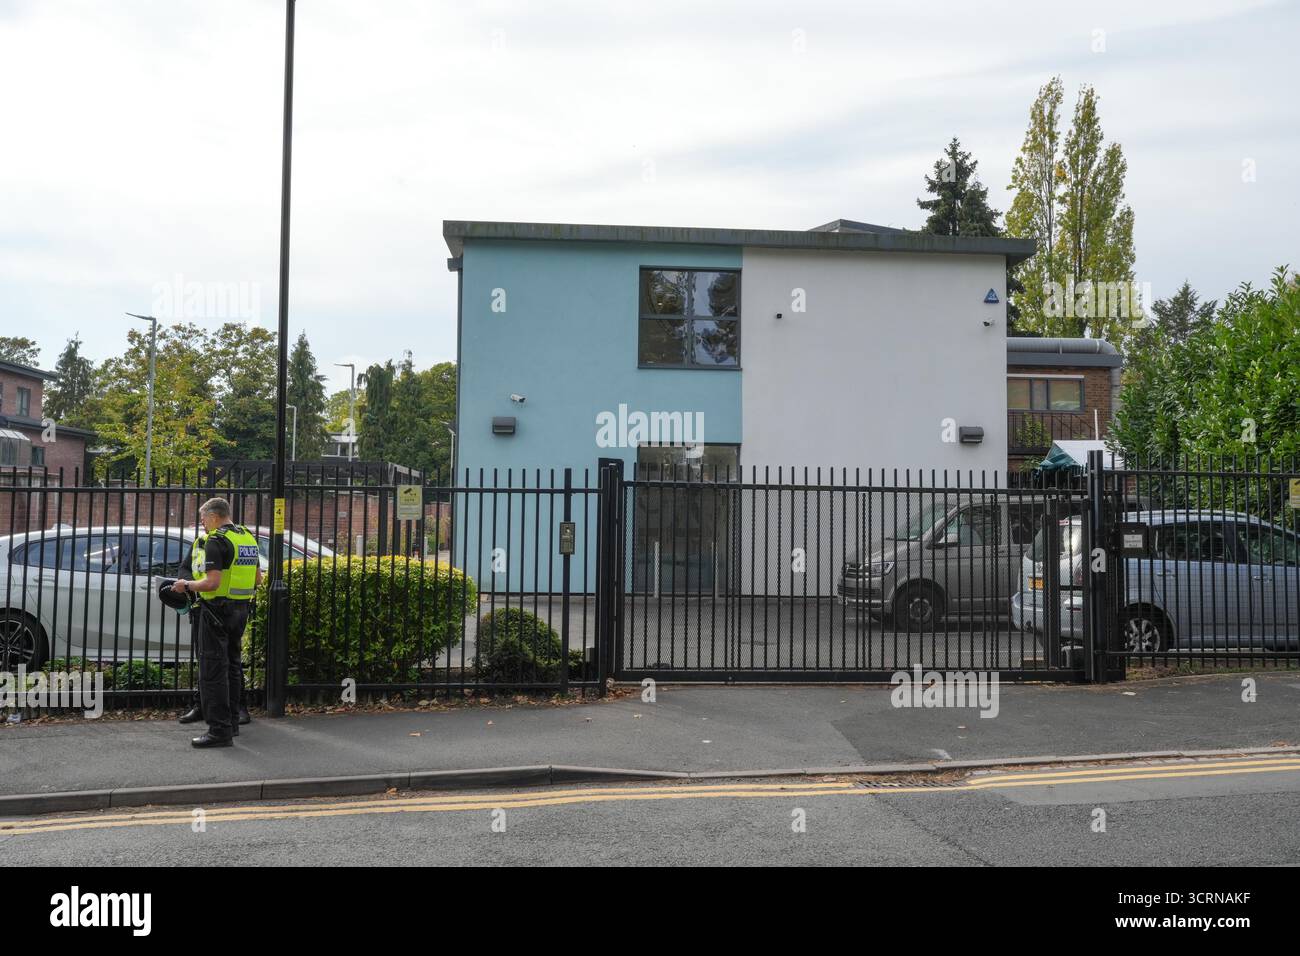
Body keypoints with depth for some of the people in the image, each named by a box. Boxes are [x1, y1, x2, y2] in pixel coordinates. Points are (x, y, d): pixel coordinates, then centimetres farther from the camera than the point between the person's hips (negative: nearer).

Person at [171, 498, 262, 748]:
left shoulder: (216, 541, -15)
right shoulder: (248, 537, 11)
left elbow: (212, 583, -23)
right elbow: (258, 579, 16)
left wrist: (186, 585, -8)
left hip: (216, 610, -9)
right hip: (241, 609, 9)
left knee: (213, 670, -5)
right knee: (232, 665, 18)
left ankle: (219, 730, -6)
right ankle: (232, 722, 28)